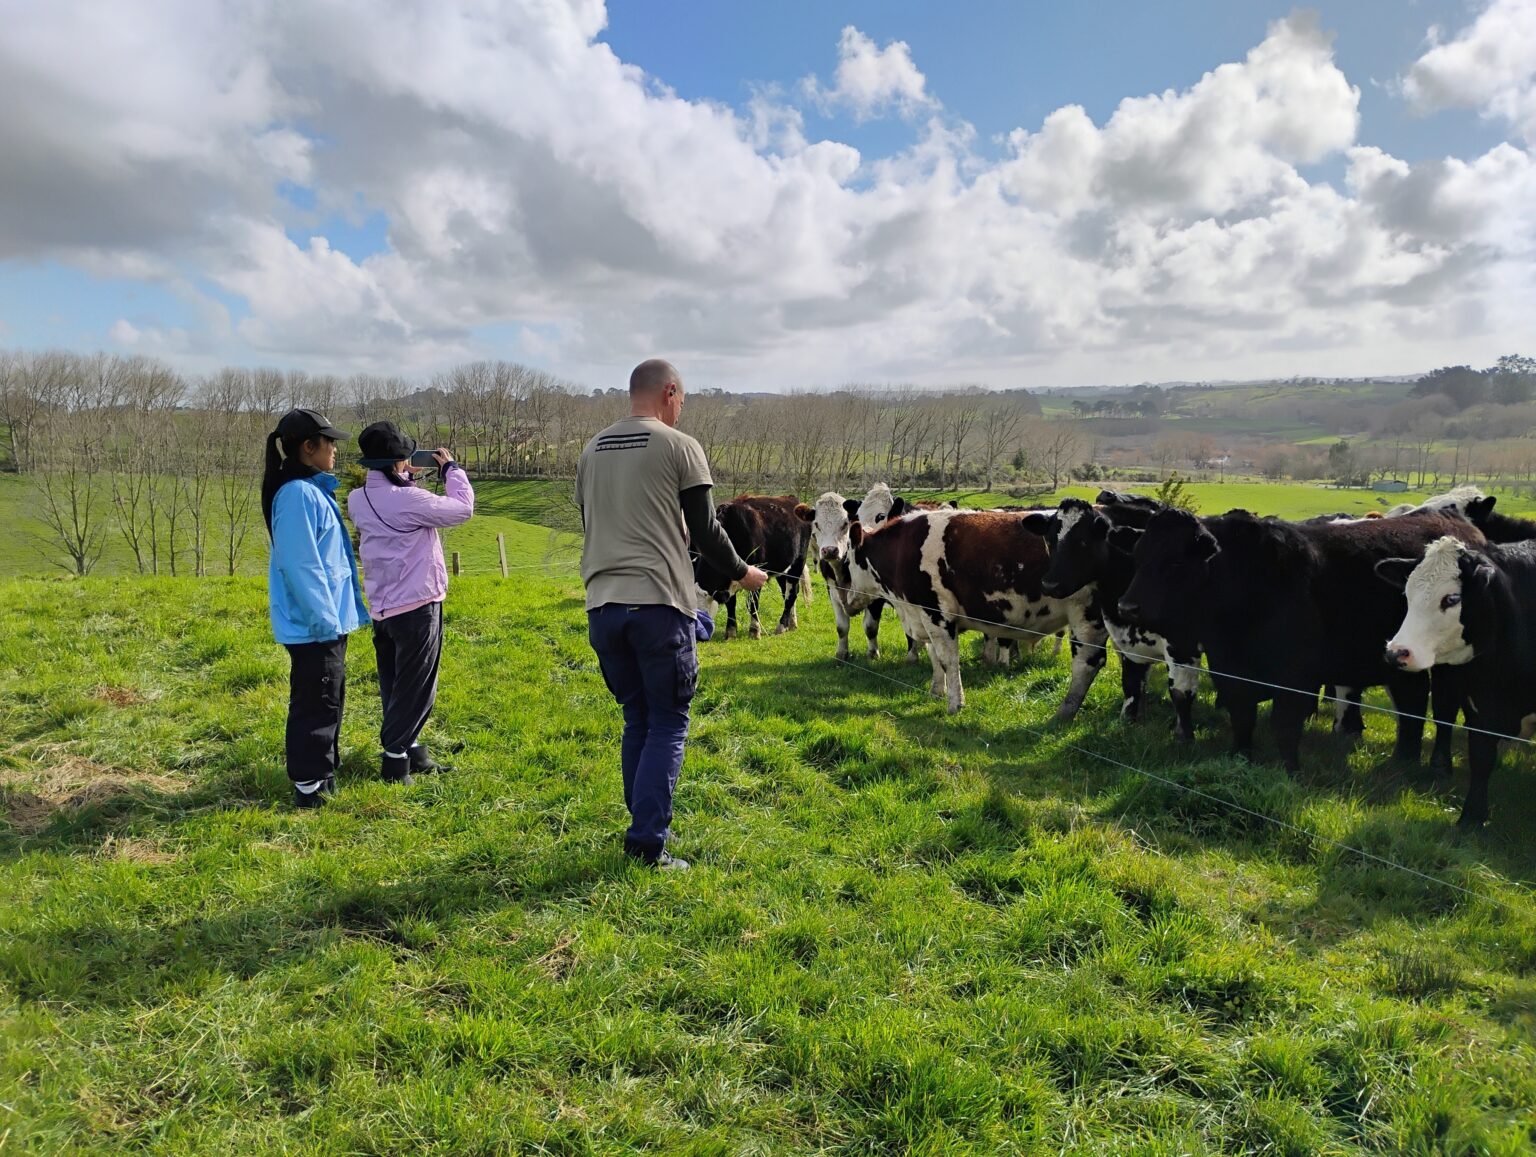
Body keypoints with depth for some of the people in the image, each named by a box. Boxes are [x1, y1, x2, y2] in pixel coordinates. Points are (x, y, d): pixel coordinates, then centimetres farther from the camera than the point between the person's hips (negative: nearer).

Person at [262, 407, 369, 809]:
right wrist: (324, 618, -20)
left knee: (329, 699, 19)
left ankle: (323, 772, 31)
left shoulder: (313, 489, 12)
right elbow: (301, 565, -22)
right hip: (313, 624, -10)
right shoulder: (297, 494, -19)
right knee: (315, 703, -2)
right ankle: (309, 786, 7)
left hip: (327, 619, 10)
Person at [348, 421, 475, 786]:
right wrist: (451, 469, 4)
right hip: (417, 605, -8)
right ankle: (395, 760, 5)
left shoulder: (357, 499, 2)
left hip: (382, 608, 8)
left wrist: (405, 480, 12)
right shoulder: (409, 499, -20)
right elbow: (463, 508, -10)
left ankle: (410, 748, 28)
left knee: (394, 685, 17)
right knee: (415, 687, 2)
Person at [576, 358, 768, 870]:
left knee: (637, 719, 16)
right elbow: (705, 531, -2)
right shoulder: (679, 447, -3)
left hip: (602, 603, 6)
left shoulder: (591, 451, 15)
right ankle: (647, 841, -3)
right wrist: (742, 572, 13)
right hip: (659, 603, -6)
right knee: (668, 724, 2)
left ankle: (647, 827, 21)